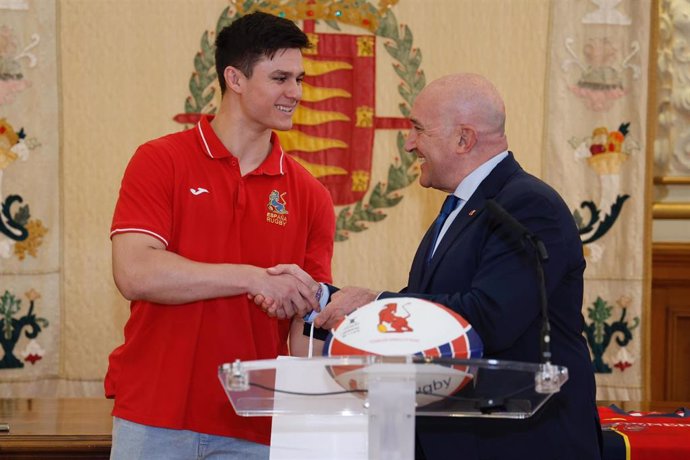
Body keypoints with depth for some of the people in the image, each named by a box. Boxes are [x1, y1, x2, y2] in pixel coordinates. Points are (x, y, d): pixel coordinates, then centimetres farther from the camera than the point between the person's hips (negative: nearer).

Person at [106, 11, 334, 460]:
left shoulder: (310, 196, 6)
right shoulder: (160, 162, -1)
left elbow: (308, 319, 6)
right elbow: (135, 274, -13)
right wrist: (254, 279, -17)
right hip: (156, 420, -2)